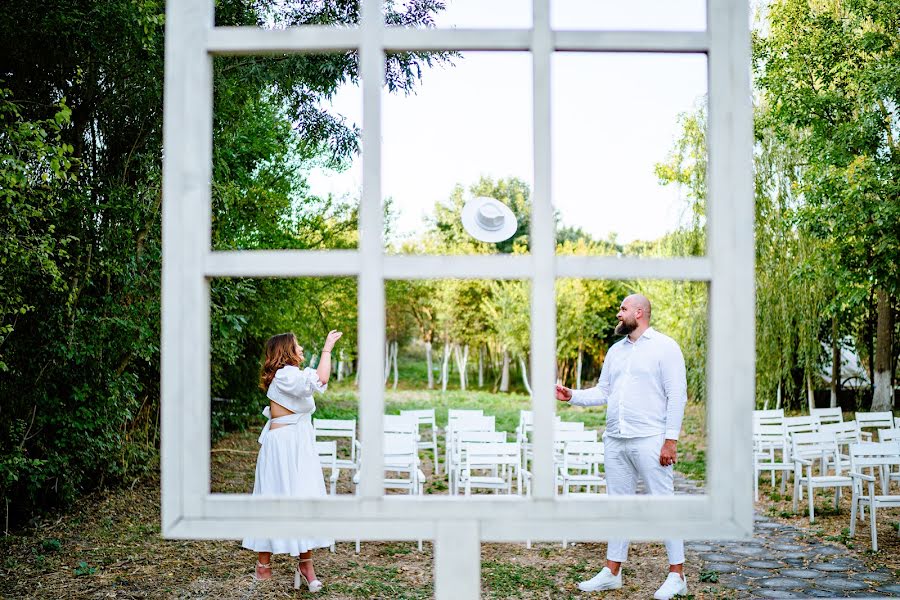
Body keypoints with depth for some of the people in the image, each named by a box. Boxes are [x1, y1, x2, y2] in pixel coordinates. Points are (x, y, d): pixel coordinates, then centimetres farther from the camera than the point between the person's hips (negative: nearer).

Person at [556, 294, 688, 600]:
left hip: (650, 440, -7)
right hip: (615, 440, 7)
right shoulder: (616, 350, 16)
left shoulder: (664, 346, -4)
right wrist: (572, 396, 2)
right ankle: (612, 572, 19)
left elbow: (677, 395, -9)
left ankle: (677, 575, 7)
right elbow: (602, 392, 17)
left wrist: (671, 440, -14)